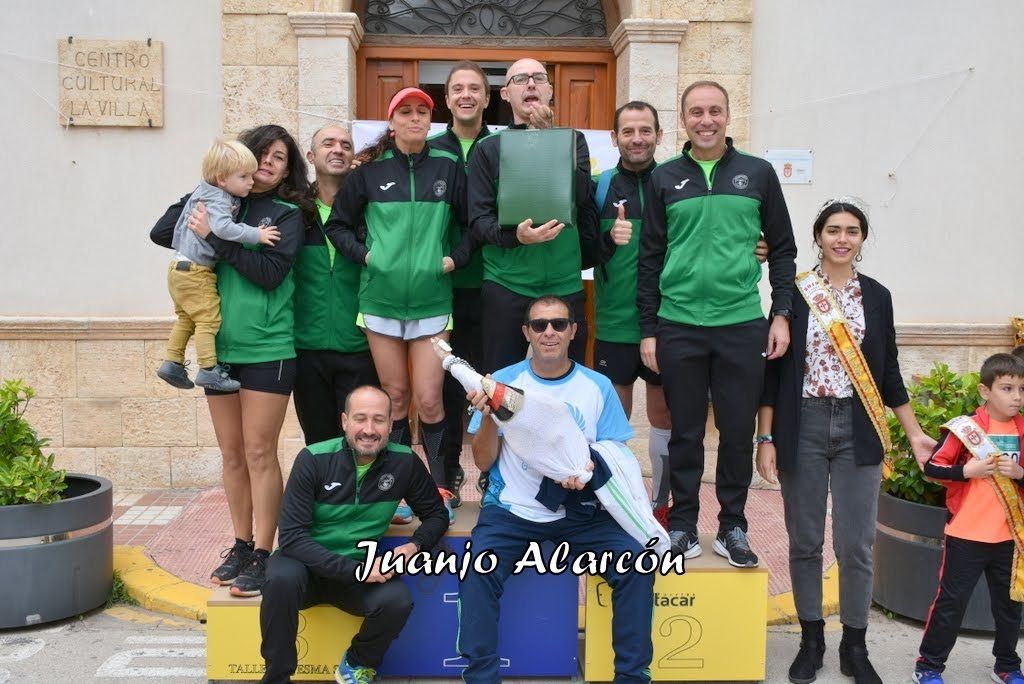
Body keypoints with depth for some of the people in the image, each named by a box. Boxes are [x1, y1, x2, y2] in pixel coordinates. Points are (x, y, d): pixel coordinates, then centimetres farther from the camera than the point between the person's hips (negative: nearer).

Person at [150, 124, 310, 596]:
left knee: (259, 453, -3)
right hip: (219, 346, 4)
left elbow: (270, 272, -13)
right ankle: (241, 545, 22)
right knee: (231, 454, 11)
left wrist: (216, 238, -14)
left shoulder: (287, 214, 0)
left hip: (267, 349, -4)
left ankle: (262, 555, 4)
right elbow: (160, 233, 7)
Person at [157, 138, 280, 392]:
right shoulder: (216, 202, -21)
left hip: (181, 265, 10)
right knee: (208, 319, -5)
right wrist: (256, 234, -33)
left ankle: (172, 363, 23)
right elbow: (223, 228, -38)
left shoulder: (204, 192, 11)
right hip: (196, 271, -10)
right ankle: (208, 370, -3)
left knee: (186, 319, 18)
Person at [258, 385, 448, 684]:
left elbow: (436, 514, 6)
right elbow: (292, 536, -20)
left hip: (361, 569, 2)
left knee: (398, 601, -27)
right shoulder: (313, 459, -16)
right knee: (282, 579, -35)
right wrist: (355, 570, -28)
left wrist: (414, 546, -16)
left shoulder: (405, 462, -8)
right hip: (307, 562, -2)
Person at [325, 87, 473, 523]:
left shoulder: (448, 168, 3)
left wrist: (455, 258, -4)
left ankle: (440, 489, 14)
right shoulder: (370, 171, 4)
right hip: (381, 300, 1)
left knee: (428, 400, -3)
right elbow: (337, 224, 10)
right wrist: (365, 254, -3)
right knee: (395, 397, 9)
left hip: (431, 302, -1)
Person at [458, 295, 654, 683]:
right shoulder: (503, 382, 1)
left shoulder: (598, 386, 3)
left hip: (579, 511, 1)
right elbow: (483, 462, 0)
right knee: (478, 570, -28)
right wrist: (489, 417, -18)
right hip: (511, 508, -1)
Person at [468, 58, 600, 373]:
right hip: (506, 286, -1)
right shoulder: (489, 149, 7)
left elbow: (582, 195, -6)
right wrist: (514, 235, -21)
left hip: (565, 285, 1)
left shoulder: (572, 141, 11)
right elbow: (479, 219, -1)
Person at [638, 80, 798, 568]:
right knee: (685, 432, 8)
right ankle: (682, 524, 21)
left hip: (742, 326, 0)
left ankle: (732, 527, 21)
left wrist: (781, 315, 1)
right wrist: (648, 331, 2)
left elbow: (782, 249, 9)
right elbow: (650, 259, 6)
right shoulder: (665, 179, 6)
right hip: (679, 327, 0)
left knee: (738, 432, 6)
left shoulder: (758, 174, 6)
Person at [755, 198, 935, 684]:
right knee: (805, 543, 8)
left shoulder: (877, 296, 7)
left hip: (859, 430, 2)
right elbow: (774, 368, -1)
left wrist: (915, 433, 10)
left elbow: (888, 373, 13)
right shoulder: (793, 292, -1)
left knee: (856, 546, 3)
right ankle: (811, 641, 23)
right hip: (803, 427, -1)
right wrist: (765, 438, -5)